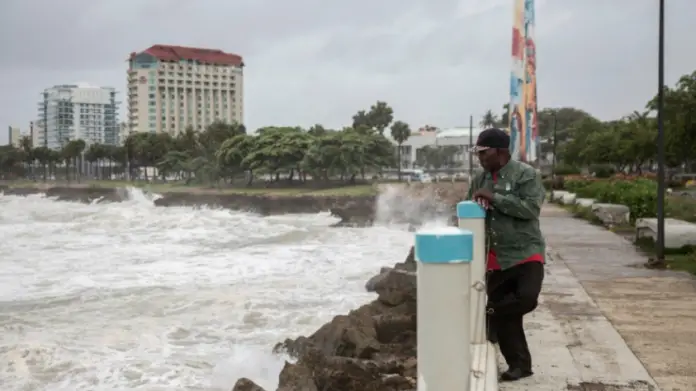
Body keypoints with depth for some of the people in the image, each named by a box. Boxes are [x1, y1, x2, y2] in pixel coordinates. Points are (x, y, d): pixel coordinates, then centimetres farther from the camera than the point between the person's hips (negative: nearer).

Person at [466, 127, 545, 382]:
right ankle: (519, 364, 19)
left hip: (525, 253, -5)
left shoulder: (526, 174, -9)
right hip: (496, 257, 5)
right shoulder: (479, 179, 7)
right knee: (505, 316, 6)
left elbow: (530, 208, -21)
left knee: (527, 297, -26)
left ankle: (489, 315, 3)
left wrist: (494, 198, -21)